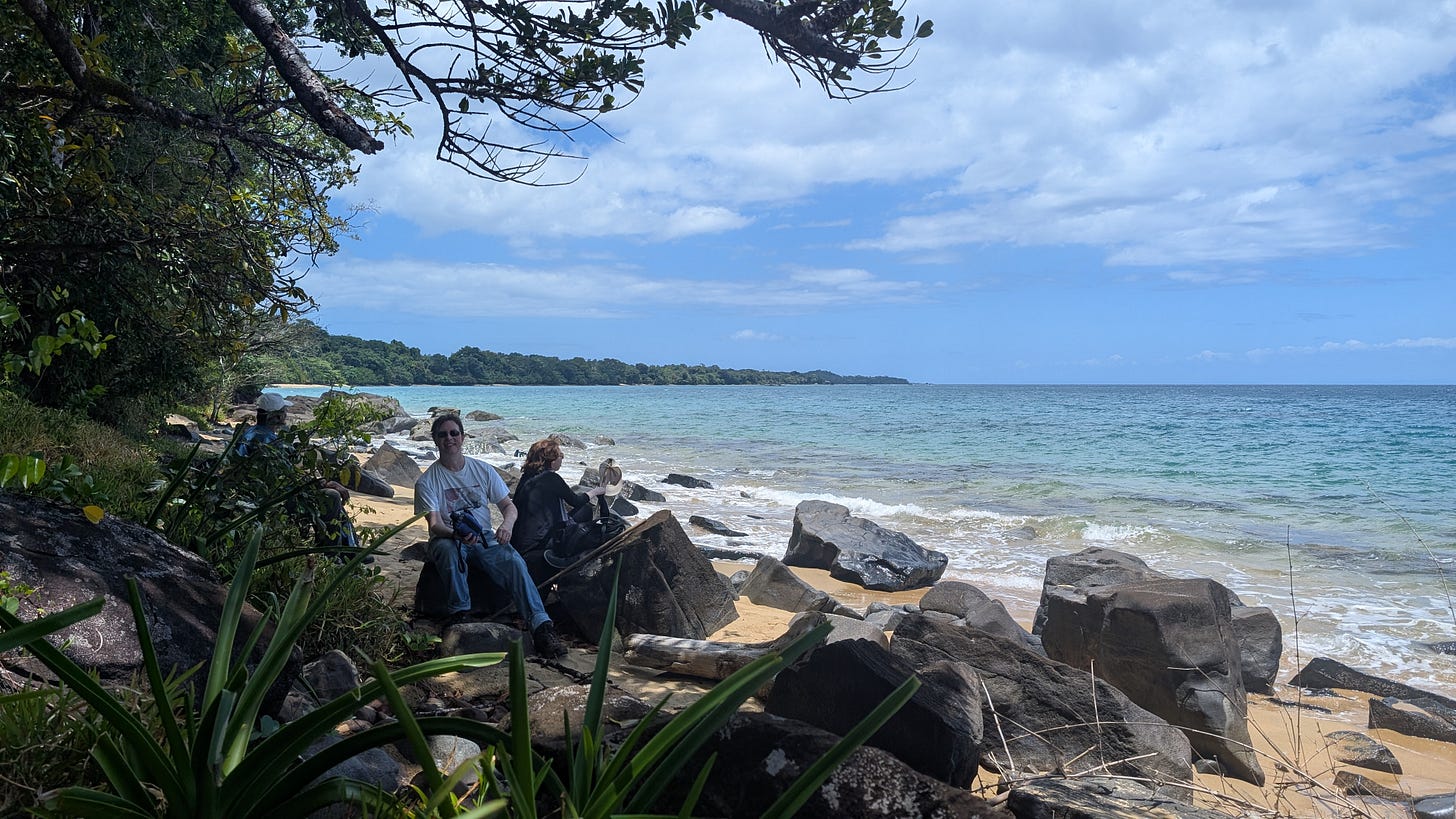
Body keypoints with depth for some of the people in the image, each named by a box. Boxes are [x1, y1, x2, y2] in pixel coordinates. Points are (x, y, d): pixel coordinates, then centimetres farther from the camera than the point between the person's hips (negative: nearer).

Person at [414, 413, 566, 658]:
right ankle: (459, 616, -27)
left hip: (485, 539, 2)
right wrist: (457, 534, -35)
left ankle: (541, 626, -36)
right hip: (448, 539, -2)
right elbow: (435, 524, -12)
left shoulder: (483, 470, 9)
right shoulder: (427, 481, -1)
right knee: (450, 551, -39)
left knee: (514, 561, -28)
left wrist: (506, 524, -14)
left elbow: (508, 505, 11)